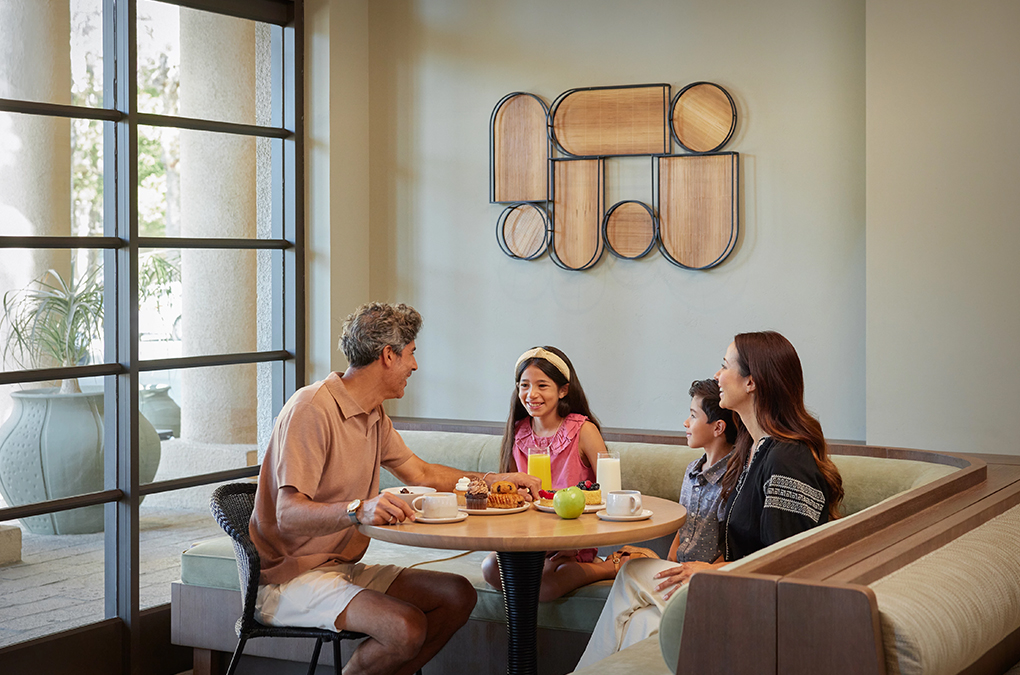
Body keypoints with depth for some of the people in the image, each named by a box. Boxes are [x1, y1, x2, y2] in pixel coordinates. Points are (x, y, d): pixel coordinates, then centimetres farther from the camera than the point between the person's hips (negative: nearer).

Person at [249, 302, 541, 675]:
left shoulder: (373, 416, 12)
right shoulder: (311, 409, -19)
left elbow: (420, 473, 28)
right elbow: (288, 515, -28)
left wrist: (498, 480, 24)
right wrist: (359, 510, -45)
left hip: (342, 567, 10)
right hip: (291, 577, -10)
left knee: (458, 595, -2)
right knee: (407, 627, -29)